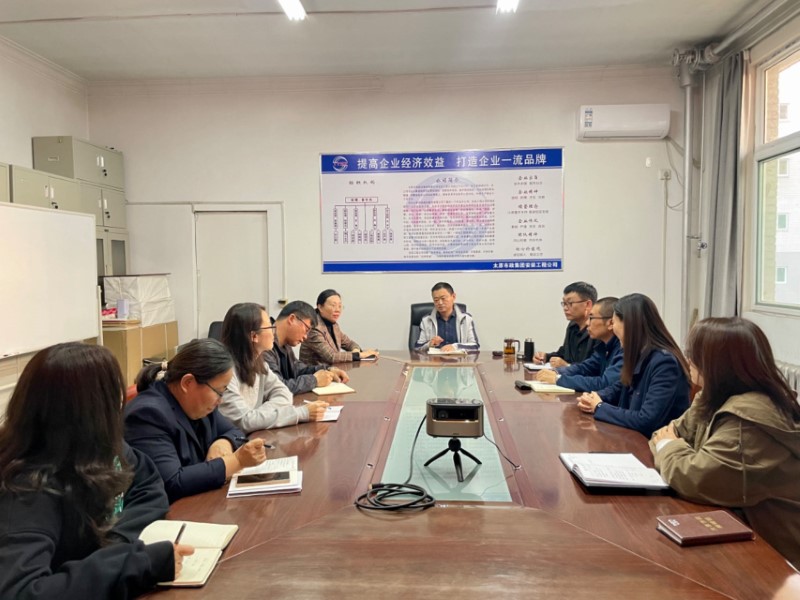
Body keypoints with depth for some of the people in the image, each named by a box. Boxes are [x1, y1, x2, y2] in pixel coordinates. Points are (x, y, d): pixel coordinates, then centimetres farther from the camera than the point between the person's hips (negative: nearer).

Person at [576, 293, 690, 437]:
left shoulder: (665, 363, -23)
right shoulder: (637, 355, 3)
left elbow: (647, 421, -29)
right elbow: (619, 388, 20)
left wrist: (600, 407, -15)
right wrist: (594, 399, -1)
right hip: (633, 436, 7)